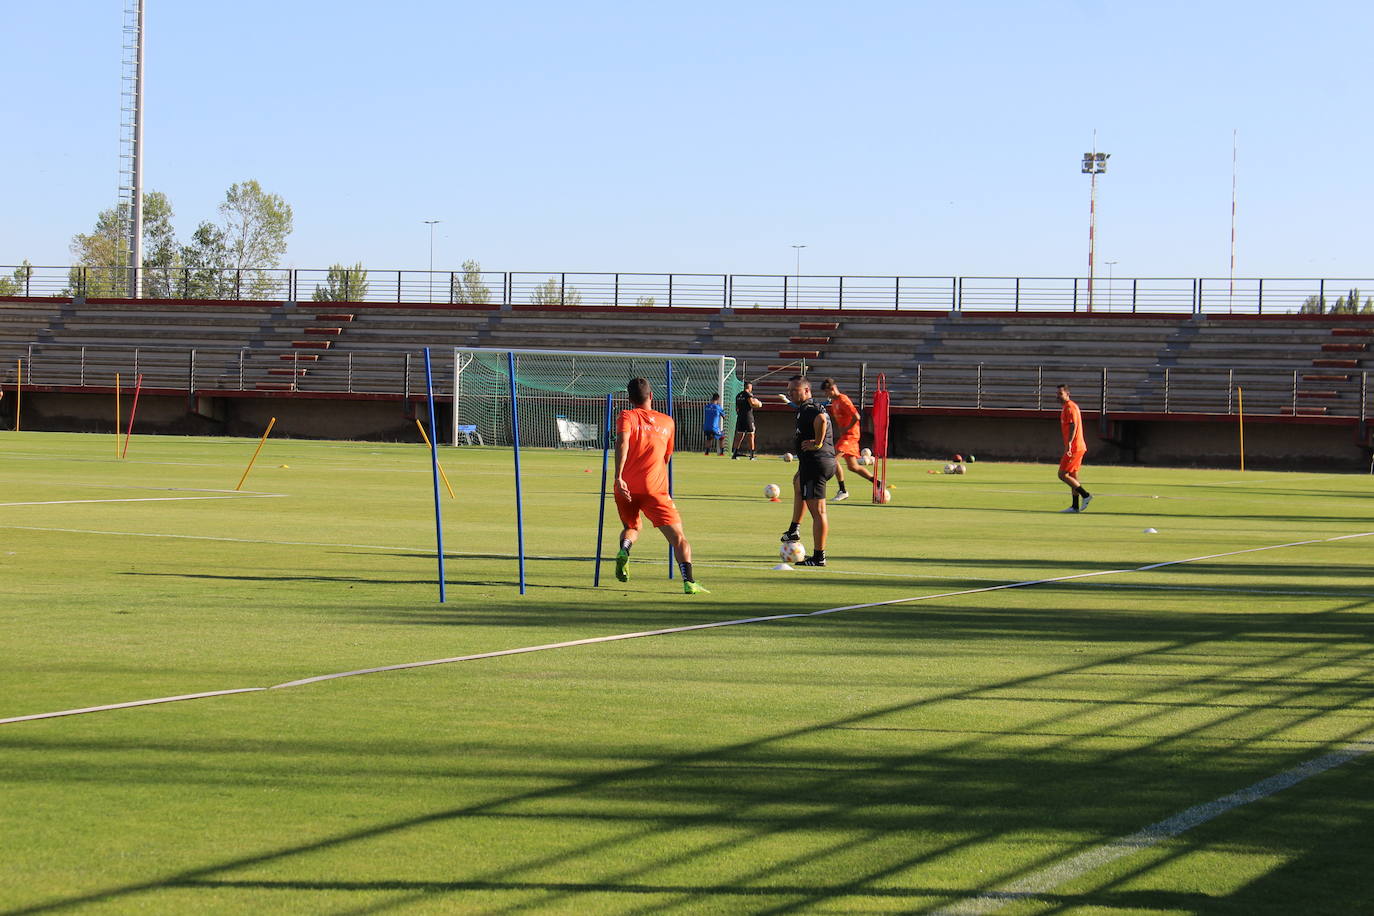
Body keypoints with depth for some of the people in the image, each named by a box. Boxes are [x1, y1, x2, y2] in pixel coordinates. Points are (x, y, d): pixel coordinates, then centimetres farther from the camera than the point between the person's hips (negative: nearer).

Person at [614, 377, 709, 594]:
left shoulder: (627, 417, 5)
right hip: (655, 488, -1)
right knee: (678, 538, -2)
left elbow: (622, 443, -16)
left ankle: (624, 550, -7)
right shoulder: (667, 422, 13)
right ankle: (688, 581, -22)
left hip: (626, 486, 1)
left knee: (631, 528, 26)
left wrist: (619, 476, -24)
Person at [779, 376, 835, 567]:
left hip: (814, 463, -11)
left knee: (817, 511, -9)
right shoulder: (814, 407, 18)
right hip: (828, 462, 11)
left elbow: (821, 419, -35)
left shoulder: (807, 409, -14)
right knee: (798, 481, 38)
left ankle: (819, 557, -8)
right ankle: (795, 529, 38)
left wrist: (817, 443, -24)